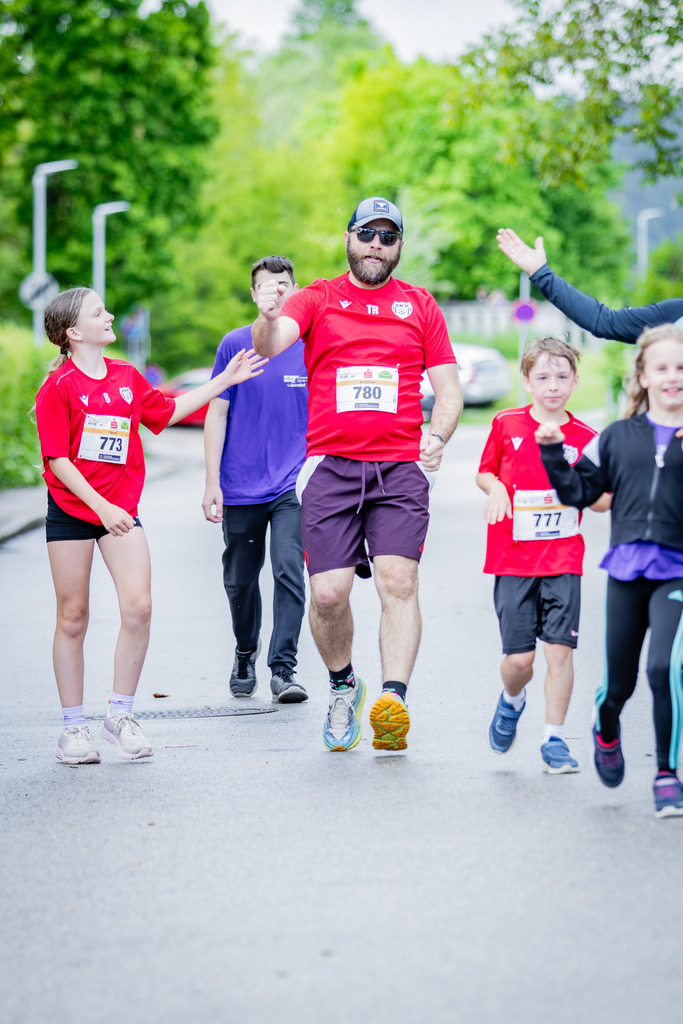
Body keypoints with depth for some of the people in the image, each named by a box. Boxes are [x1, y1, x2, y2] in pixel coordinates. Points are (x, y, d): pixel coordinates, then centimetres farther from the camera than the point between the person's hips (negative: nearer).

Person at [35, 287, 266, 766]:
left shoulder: (127, 377, 9)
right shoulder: (59, 386, -9)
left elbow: (167, 410, 24)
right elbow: (58, 459, -11)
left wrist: (225, 380, 24)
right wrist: (100, 506, -19)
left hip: (121, 508, 4)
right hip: (70, 508, -4)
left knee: (139, 606, -11)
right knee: (73, 618, 2)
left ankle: (120, 714, 3)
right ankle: (73, 727, 13)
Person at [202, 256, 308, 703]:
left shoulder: (313, 346, 2)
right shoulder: (235, 344, 0)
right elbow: (217, 415, 2)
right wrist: (212, 483, -3)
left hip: (293, 486, -1)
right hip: (241, 489, 1)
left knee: (290, 572, -13)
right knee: (240, 579, 12)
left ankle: (284, 669, -9)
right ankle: (246, 653, 34)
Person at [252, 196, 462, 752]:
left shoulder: (420, 306, 13)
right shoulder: (317, 299, 9)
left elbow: (449, 389, 13)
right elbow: (269, 345, -10)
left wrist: (438, 437, -8)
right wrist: (268, 317, -34)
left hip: (400, 469, 0)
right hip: (331, 466, 0)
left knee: (398, 581, -16)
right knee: (328, 592, -5)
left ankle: (393, 698, -25)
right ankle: (343, 686, 20)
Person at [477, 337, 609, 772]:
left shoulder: (585, 438, 3)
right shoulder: (507, 425, 2)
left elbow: (605, 500, 8)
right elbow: (484, 473, 14)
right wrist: (496, 489, -7)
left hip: (563, 561, 0)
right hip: (513, 560, 0)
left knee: (560, 649, -7)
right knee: (519, 657, -1)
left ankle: (554, 738, 4)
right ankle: (512, 702, 33)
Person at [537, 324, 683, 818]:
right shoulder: (617, 438, 10)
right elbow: (579, 491, 15)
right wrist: (552, 453, 5)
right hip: (627, 568, 3)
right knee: (619, 681, 10)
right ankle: (606, 729, 46)